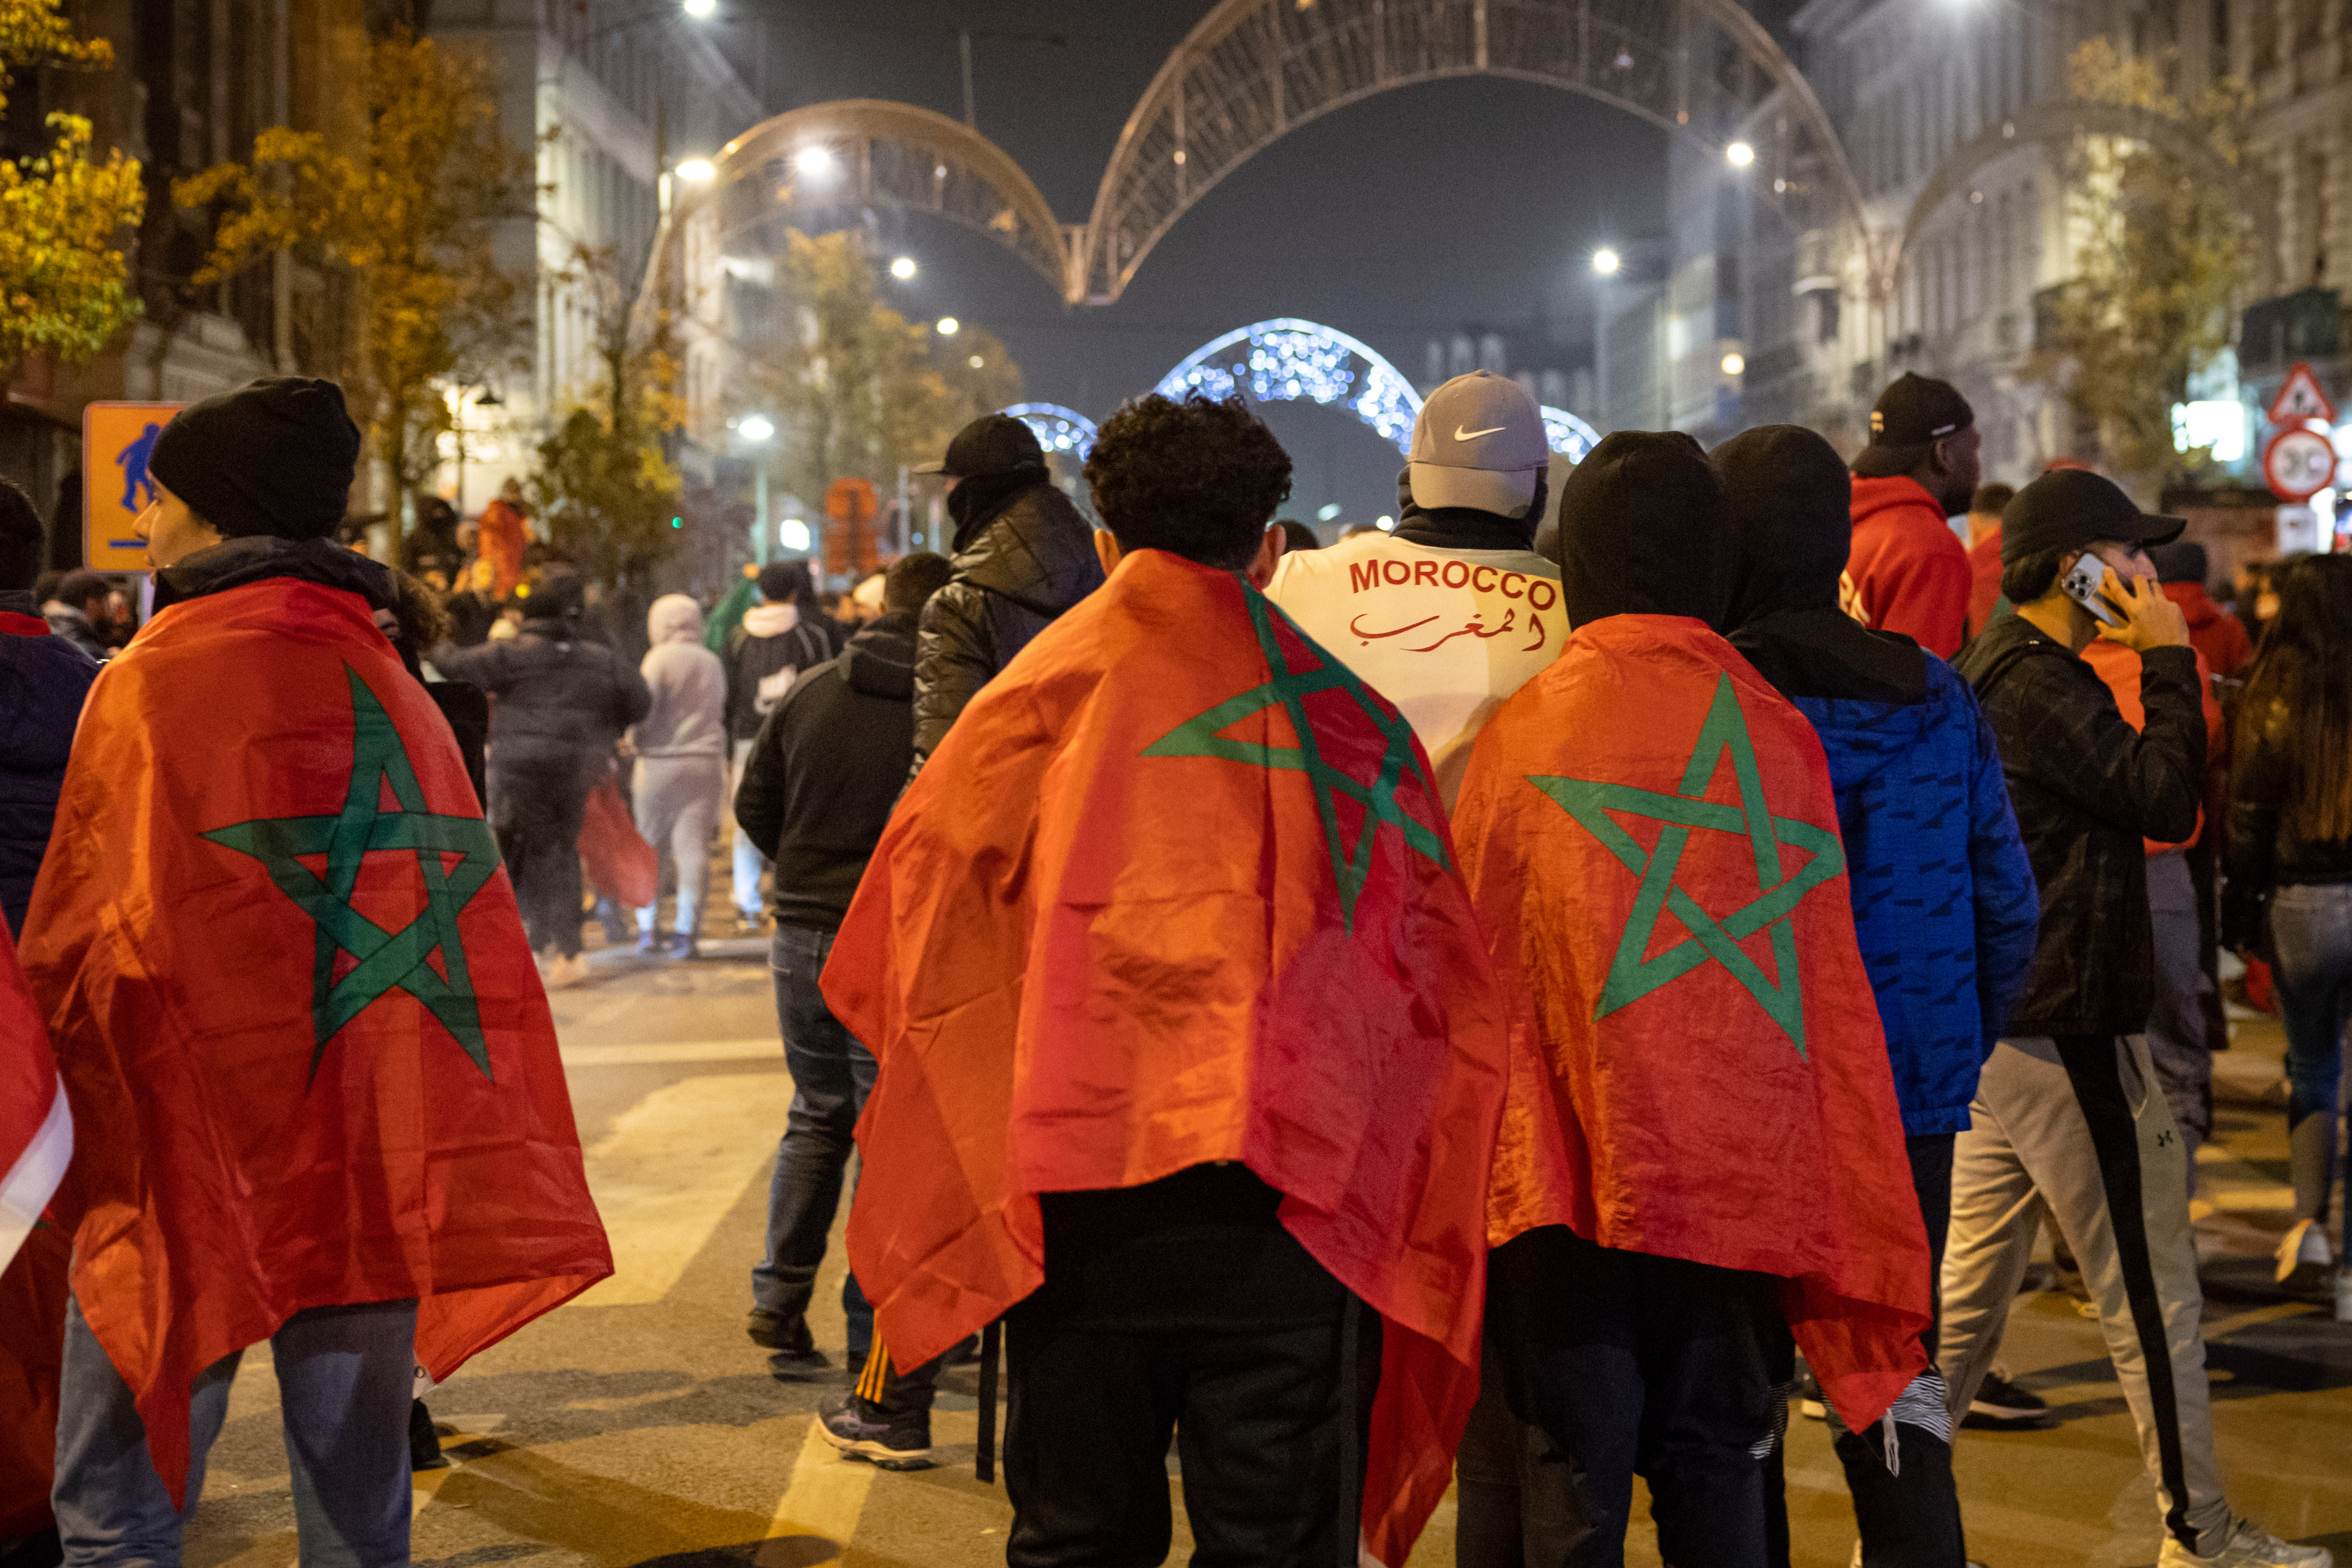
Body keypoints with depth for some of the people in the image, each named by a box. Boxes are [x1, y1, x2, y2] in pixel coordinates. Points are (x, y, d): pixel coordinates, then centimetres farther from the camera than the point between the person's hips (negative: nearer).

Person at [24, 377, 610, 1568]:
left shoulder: (157, 678, -8)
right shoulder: (392, 684, 7)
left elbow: (80, 946, -9)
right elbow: (474, 924, 9)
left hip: (189, 1157, -5)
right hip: (380, 1163, 5)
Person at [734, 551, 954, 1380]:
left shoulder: (810, 691, 2)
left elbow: (753, 805, 9)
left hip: (803, 933, 4)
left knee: (817, 1116, 19)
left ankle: (780, 1298, 14)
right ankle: (875, 1330, 7)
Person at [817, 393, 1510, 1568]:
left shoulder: (1036, 698, 5)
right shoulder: (1352, 721, 4)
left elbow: (901, 955, 7)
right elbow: (1439, 988, 5)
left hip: (1079, 1196, 1)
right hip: (1286, 1207, -1)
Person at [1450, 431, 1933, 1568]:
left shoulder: (1529, 728, -6)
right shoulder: (1779, 731, 1)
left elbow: (1475, 965, 2)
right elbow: (1832, 993, 4)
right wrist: (1862, 1255, 12)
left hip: (1569, 1170, -2)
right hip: (1742, 1172, 3)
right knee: (1713, 1469, 13)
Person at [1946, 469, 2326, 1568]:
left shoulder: (1995, 670, 16)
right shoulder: (2043, 684, -16)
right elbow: (2164, 799, -18)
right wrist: (2170, 660, -12)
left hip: (1997, 1022, 10)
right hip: (2066, 1030, -10)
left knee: (1968, 1289, 11)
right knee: (2152, 1296, 1)